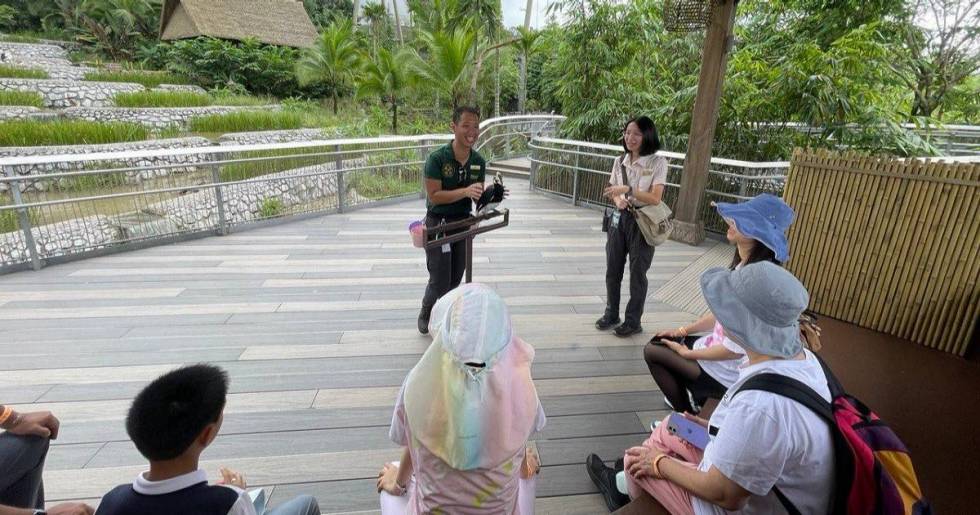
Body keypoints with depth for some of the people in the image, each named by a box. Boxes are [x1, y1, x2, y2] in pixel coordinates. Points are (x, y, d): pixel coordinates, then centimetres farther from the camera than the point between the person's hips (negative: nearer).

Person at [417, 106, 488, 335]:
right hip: (438, 224, -5)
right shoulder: (437, 158, -18)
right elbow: (434, 196, -21)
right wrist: (465, 191, -32)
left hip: (463, 223, 5)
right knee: (440, 281, -2)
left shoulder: (479, 161, -1)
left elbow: (478, 196, 5)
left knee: (455, 280, 14)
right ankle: (425, 313, 30)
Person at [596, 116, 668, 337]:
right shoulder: (620, 162, 5)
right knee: (613, 269, 12)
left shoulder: (658, 163, -10)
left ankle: (633, 321, 20)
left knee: (637, 273, 5)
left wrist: (628, 190, -26)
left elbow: (655, 198, -17)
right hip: (619, 218, 5)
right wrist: (618, 200, -11)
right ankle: (611, 314, 29)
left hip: (642, 221, -5)